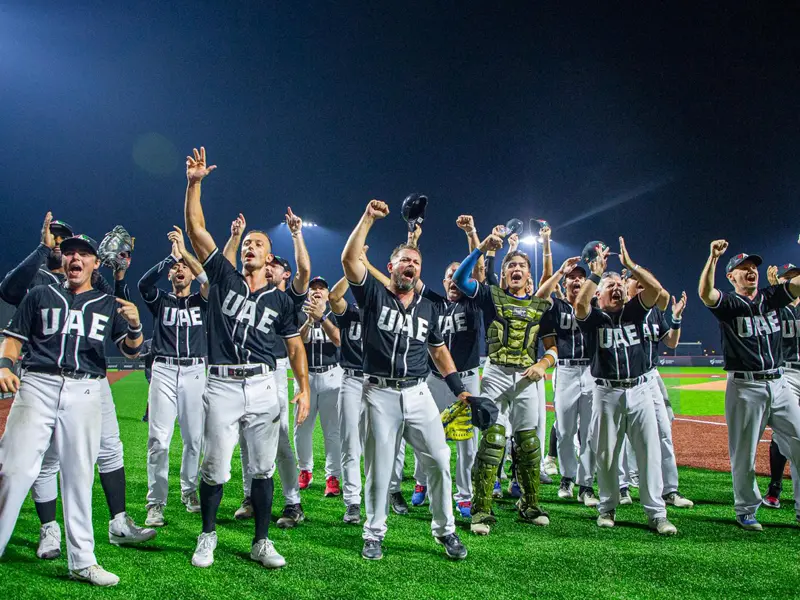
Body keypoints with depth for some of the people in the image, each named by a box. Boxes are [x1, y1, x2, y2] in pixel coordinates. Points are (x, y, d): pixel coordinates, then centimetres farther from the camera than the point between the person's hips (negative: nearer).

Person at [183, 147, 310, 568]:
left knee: (263, 469, 6)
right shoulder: (224, 277, 8)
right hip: (222, 386, -1)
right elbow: (196, 229, 2)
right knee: (215, 469, 3)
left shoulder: (281, 300, 10)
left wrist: (304, 387, -1)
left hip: (262, 387, 1)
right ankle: (207, 537, 24)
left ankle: (262, 542, 18)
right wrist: (194, 183, -6)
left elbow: (295, 346, 11)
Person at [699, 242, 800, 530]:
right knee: (744, 454, 4)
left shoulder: (771, 297, 11)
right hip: (745, 387, -4)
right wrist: (713, 257, -32)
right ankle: (746, 511, 18)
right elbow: (705, 293, -24)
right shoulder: (728, 304, -3)